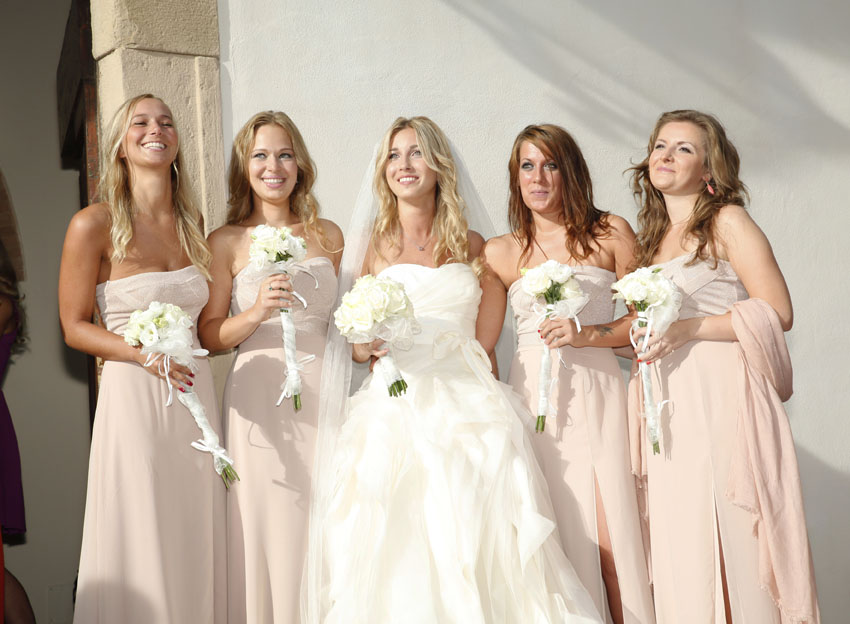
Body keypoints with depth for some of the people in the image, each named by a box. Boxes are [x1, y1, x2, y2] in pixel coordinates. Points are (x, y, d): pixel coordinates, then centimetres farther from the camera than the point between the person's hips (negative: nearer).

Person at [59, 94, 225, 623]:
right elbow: (75, 327, -5)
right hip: (133, 395, -5)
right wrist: (144, 353, -18)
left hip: (195, 390, 5)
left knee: (196, 538, 10)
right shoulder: (95, 224, -6)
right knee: (141, 542, 0)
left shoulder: (192, 222, 10)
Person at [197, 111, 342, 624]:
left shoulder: (328, 235, 11)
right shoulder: (227, 242, 1)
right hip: (259, 401, -2)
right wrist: (256, 314, -17)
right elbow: (210, 335, -2)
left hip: (322, 396, 3)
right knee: (268, 527, 1)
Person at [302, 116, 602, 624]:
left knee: (476, 545, -10)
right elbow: (357, 345, 12)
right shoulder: (373, 248, 9)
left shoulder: (470, 245, 13)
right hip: (396, 412, -1)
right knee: (394, 551, -9)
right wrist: (370, 345, -9)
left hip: (466, 408, 1)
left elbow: (487, 335, 14)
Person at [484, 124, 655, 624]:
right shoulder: (500, 252, 10)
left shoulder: (610, 234, 7)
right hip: (533, 397, 1)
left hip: (597, 395, -1)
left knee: (607, 535, -7)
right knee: (550, 533, 0)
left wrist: (587, 334, -9)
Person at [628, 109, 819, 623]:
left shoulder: (727, 221, 0)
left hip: (722, 396, -6)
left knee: (729, 534, -8)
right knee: (681, 538, 3)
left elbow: (778, 312, -9)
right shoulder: (653, 237, 19)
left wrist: (689, 328, -14)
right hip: (672, 407, 6)